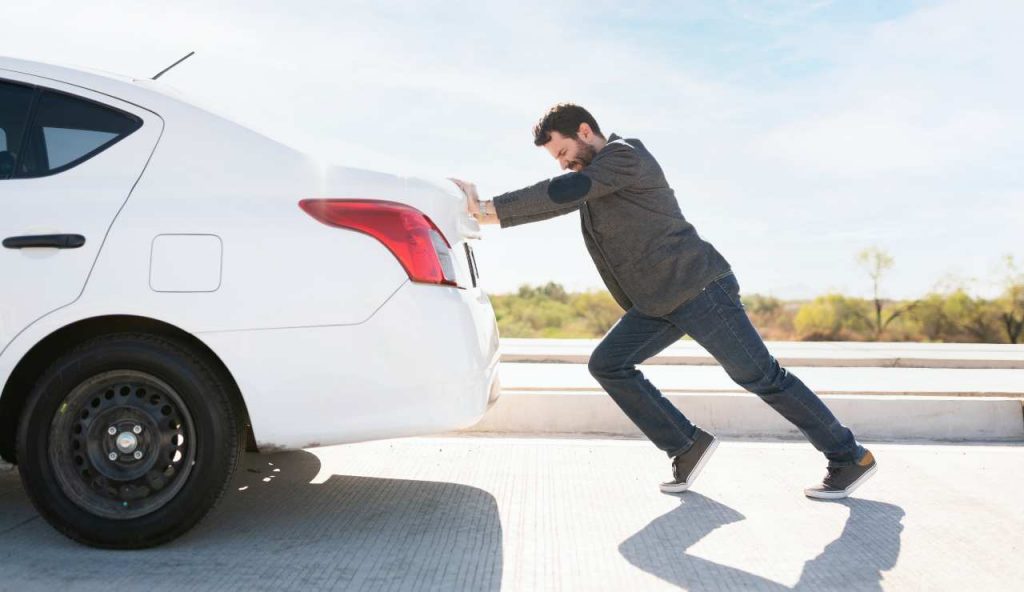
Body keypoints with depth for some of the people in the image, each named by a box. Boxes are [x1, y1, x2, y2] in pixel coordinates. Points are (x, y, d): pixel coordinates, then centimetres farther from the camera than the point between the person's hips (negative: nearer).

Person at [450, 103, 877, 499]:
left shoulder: (624, 156, -12)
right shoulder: (591, 177, 17)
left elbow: (563, 193, -24)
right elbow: (556, 201, 13)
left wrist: (490, 209, -21)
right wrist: (489, 211, -1)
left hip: (699, 287, -9)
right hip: (658, 303, 9)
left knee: (760, 376, -3)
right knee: (607, 364, -3)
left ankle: (850, 457, 12)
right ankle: (687, 446, 3)